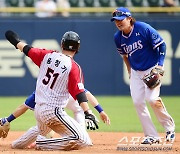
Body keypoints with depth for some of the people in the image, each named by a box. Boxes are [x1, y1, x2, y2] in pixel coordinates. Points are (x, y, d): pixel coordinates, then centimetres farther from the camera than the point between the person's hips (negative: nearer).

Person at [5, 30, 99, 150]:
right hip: (53, 112, -8)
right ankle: (43, 143, -18)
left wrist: (16, 41, 38)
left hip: (38, 108, 8)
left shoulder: (48, 55, 3)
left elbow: (27, 50, 18)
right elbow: (79, 93, -20)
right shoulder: (74, 67, -12)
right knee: (83, 140, -15)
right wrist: (88, 113, -25)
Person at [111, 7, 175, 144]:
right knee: (137, 102, -5)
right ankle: (152, 136, 4)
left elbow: (161, 45, -12)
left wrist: (160, 65, -19)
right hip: (136, 72, 6)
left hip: (152, 69, -6)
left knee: (152, 98, -20)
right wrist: (130, 72, 14)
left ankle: (169, 126, 4)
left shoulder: (144, 29, -18)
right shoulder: (118, 37, -1)